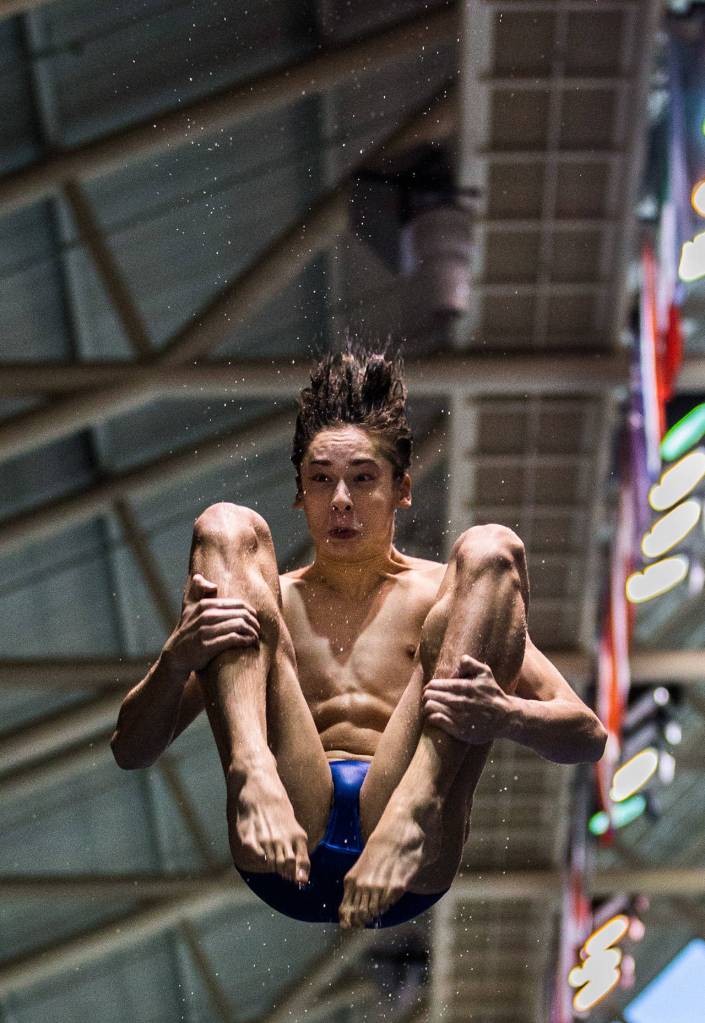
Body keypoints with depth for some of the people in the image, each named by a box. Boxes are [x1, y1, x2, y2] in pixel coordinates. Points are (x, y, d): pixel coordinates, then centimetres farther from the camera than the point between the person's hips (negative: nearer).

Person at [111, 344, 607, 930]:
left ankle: (417, 804, -31)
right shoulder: (274, 599, 27)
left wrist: (504, 716, -11)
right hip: (281, 869, 1)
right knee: (227, 528, 1)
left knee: (491, 550, -7)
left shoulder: (442, 591, 24)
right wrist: (176, 660, -5)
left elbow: (588, 737, 13)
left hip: (415, 865, -1)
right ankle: (253, 771, -27)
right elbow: (131, 751, 18)